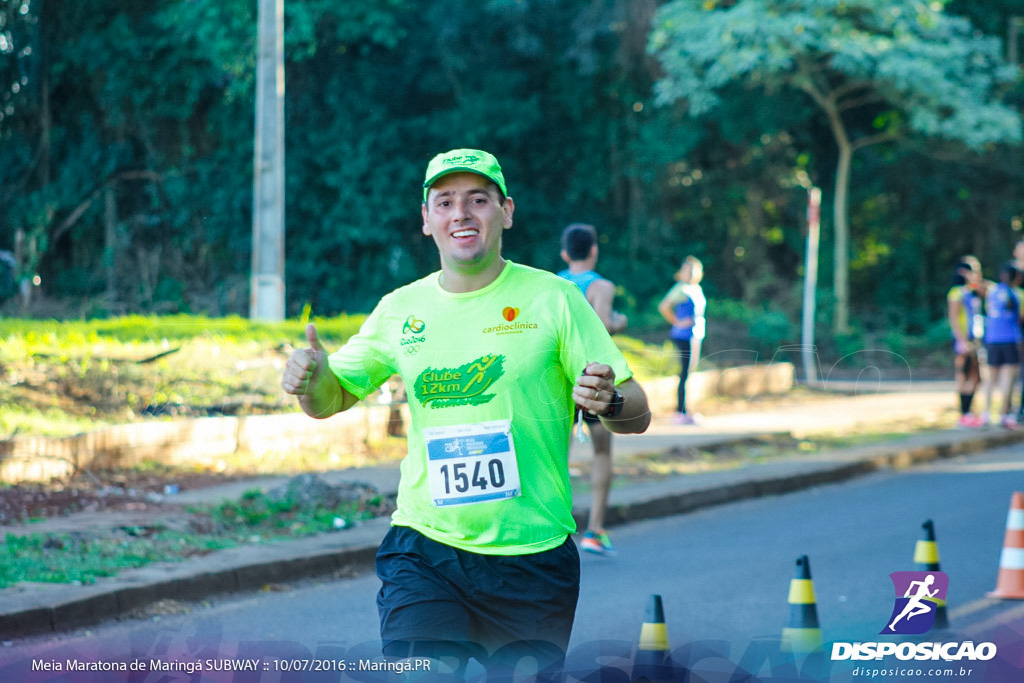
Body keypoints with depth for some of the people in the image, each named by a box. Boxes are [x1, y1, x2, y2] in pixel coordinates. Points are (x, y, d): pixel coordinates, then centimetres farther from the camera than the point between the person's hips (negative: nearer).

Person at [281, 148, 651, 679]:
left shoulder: (553, 298, -3)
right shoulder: (401, 308, 5)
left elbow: (636, 414, -4)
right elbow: (331, 399, 16)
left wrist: (607, 402, -27)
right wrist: (311, 380, -8)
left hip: (532, 558, -1)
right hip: (424, 553, 1)